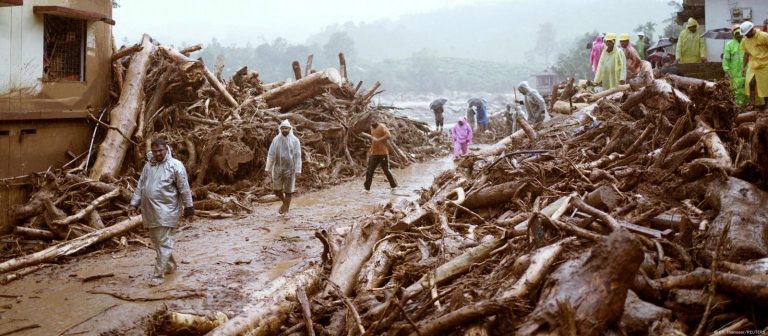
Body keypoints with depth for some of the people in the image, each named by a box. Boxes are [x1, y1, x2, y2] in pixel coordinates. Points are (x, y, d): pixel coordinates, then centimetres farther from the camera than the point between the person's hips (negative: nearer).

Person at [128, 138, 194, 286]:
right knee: (156, 241, 16)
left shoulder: (175, 165, -8)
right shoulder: (148, 165, 11)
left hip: (166, 210, -7)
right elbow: (140, 186, 16)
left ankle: (158, 275, -5)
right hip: (150, 210, 7)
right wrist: (134, 203, 10)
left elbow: (184, 189, -7)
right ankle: (170, 266, 33)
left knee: (164, 243, -7)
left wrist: (189, 207, -5)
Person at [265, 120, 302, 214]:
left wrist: (298, 170, -13)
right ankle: (285, 202, 32)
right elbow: (270, 154, 1)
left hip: (289, 168, -3)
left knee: (288, 190, 4)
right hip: (278, 168, 3)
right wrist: (268, 168, -2)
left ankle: (286, 208, 18)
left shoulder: (295, 140, -8)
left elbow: (297, 156, -9)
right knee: (276, 189, 4)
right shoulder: (276, 139, 0)